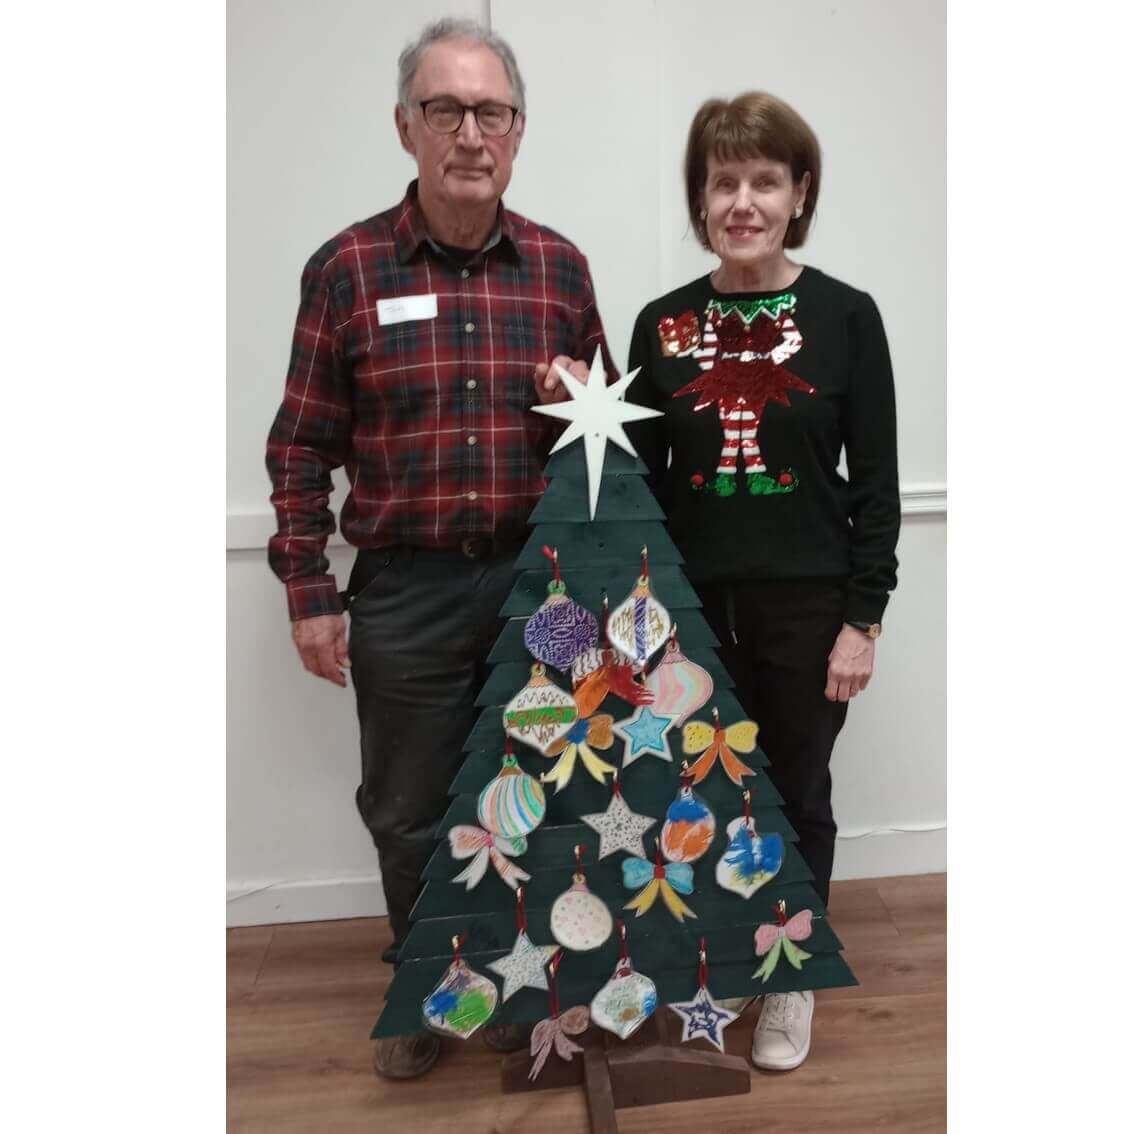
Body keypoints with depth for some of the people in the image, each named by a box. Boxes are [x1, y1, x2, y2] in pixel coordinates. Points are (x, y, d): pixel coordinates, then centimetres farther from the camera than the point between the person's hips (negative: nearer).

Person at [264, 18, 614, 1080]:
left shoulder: (560, 264, 3)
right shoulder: (346, 267, -3)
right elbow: (303, 446, 0)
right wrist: (309, 593, -3)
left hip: (540, 578, 2)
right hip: (405, 591, -1)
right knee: (408, 809, 13)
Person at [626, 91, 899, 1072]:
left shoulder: (846, 316, -2)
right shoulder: (663, 323, 4)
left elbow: (876, 483, -3)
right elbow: (642, 474, 6)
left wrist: (863, 616, -7)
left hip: (808, 605, -2)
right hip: (693, 604, 2)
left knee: (796, 795, 13)